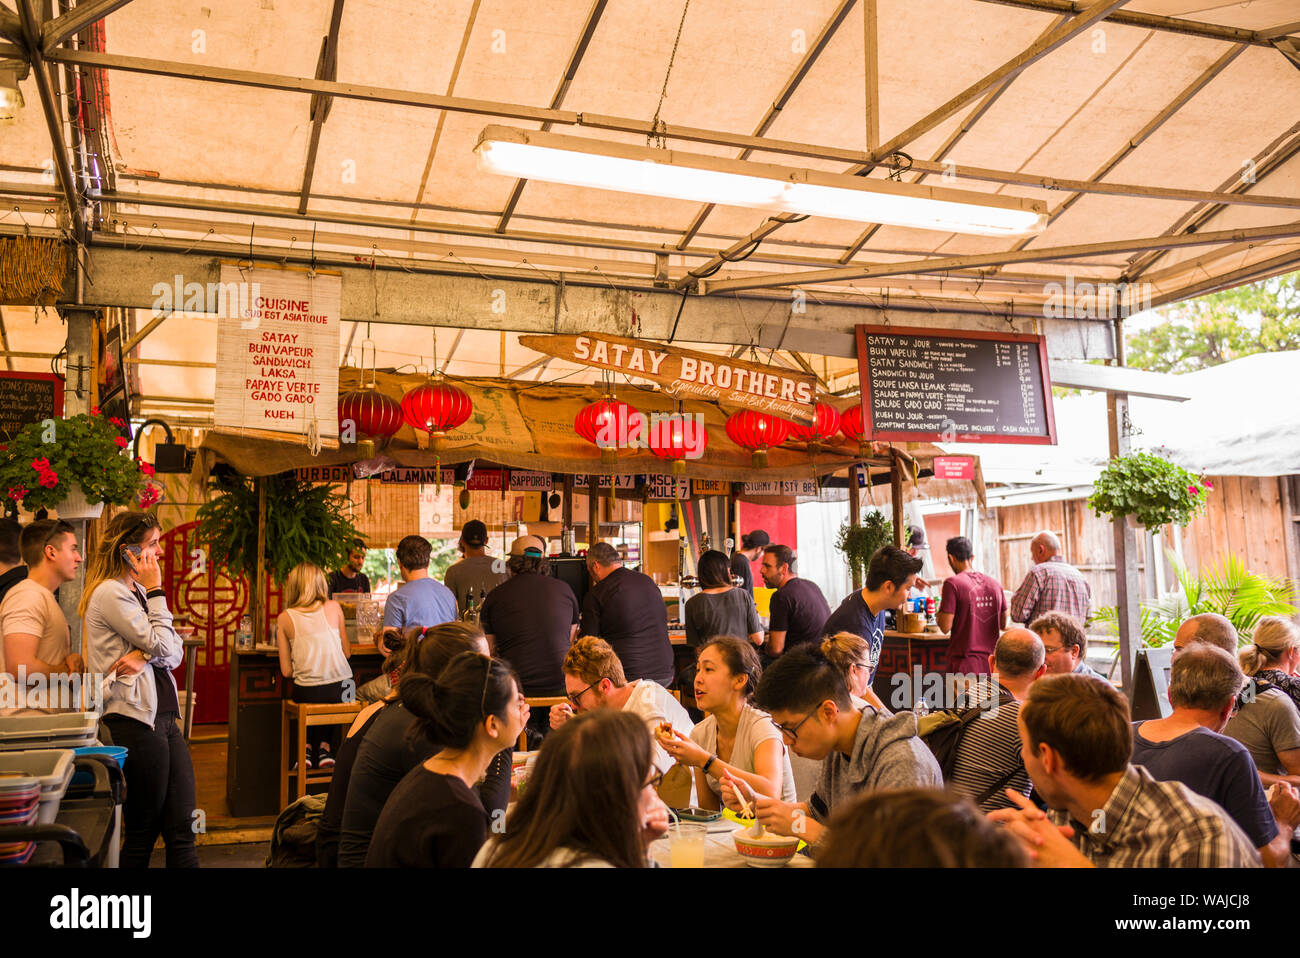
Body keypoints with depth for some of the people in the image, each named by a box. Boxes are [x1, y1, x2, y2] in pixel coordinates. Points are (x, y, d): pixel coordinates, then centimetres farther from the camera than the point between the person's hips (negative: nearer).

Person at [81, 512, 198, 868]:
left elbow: (175, 652, 10)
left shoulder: (137, 592, 18)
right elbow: (162, 645, -14)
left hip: (163, 717, 8)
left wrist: (145, 655, -11)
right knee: (142, 833, 2)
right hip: (134, 721, -8)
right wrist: (155, 591, -6)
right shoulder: (110, 592, -10)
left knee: (181, 830, 4)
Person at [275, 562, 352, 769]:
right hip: (342, 690, 1)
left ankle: (308, 747, 17)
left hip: (307, 694, -1)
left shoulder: (284, 618, 2)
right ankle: (325, 746, 19)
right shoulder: (333, 608, 3)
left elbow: (286, 671, 2)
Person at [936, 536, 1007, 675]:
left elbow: (945, 627, -12)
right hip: (991, 662, 5)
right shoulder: (995, 583, 7)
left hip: (965, 663, -5)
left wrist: (938, 615, 8)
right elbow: (1003, 624, 13)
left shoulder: (952, 583, -10)